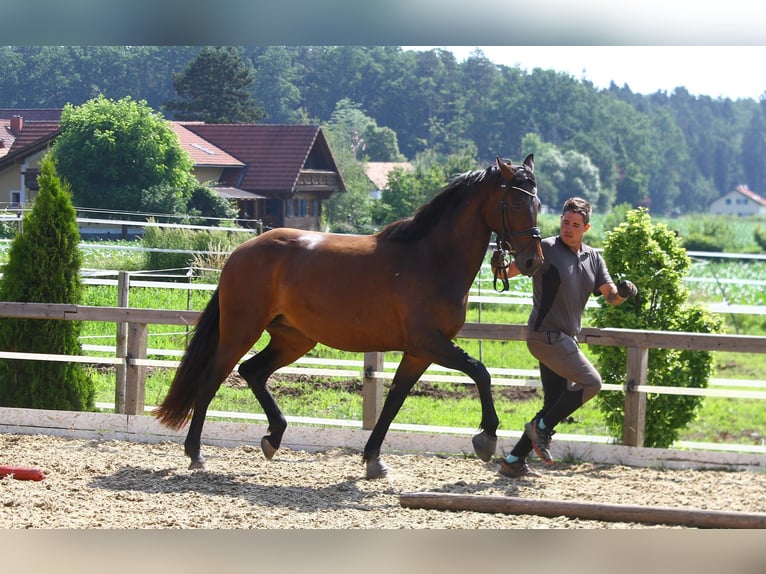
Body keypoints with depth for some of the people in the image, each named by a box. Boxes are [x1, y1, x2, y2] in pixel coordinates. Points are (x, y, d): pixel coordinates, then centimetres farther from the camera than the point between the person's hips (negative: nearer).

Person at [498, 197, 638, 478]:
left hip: (565, 339, 8)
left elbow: (610, 296, 5)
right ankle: (542, 427, -2)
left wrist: (623, 291, -18)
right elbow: (509, 271, -16)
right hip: (545, 335, -8)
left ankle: (514, 461, 11)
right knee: (591, 382, -13)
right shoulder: (546, 249, -10)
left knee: (556, 406, 7)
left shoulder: (593, 258, 10)